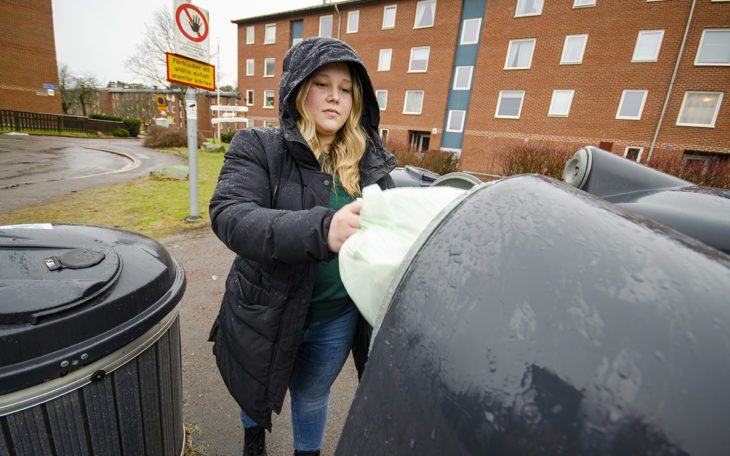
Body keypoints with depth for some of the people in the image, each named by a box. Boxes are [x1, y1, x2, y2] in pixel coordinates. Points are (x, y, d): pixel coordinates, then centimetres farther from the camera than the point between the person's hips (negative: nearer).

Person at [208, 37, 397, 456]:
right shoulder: (258, 147, -13)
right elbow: (229, 215, -27)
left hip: (336, 318, 1)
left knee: (312, 395, 26)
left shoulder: (368, 162, -4)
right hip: (266, 312, 0)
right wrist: (321, 229, -44)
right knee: (257, 388, 30)